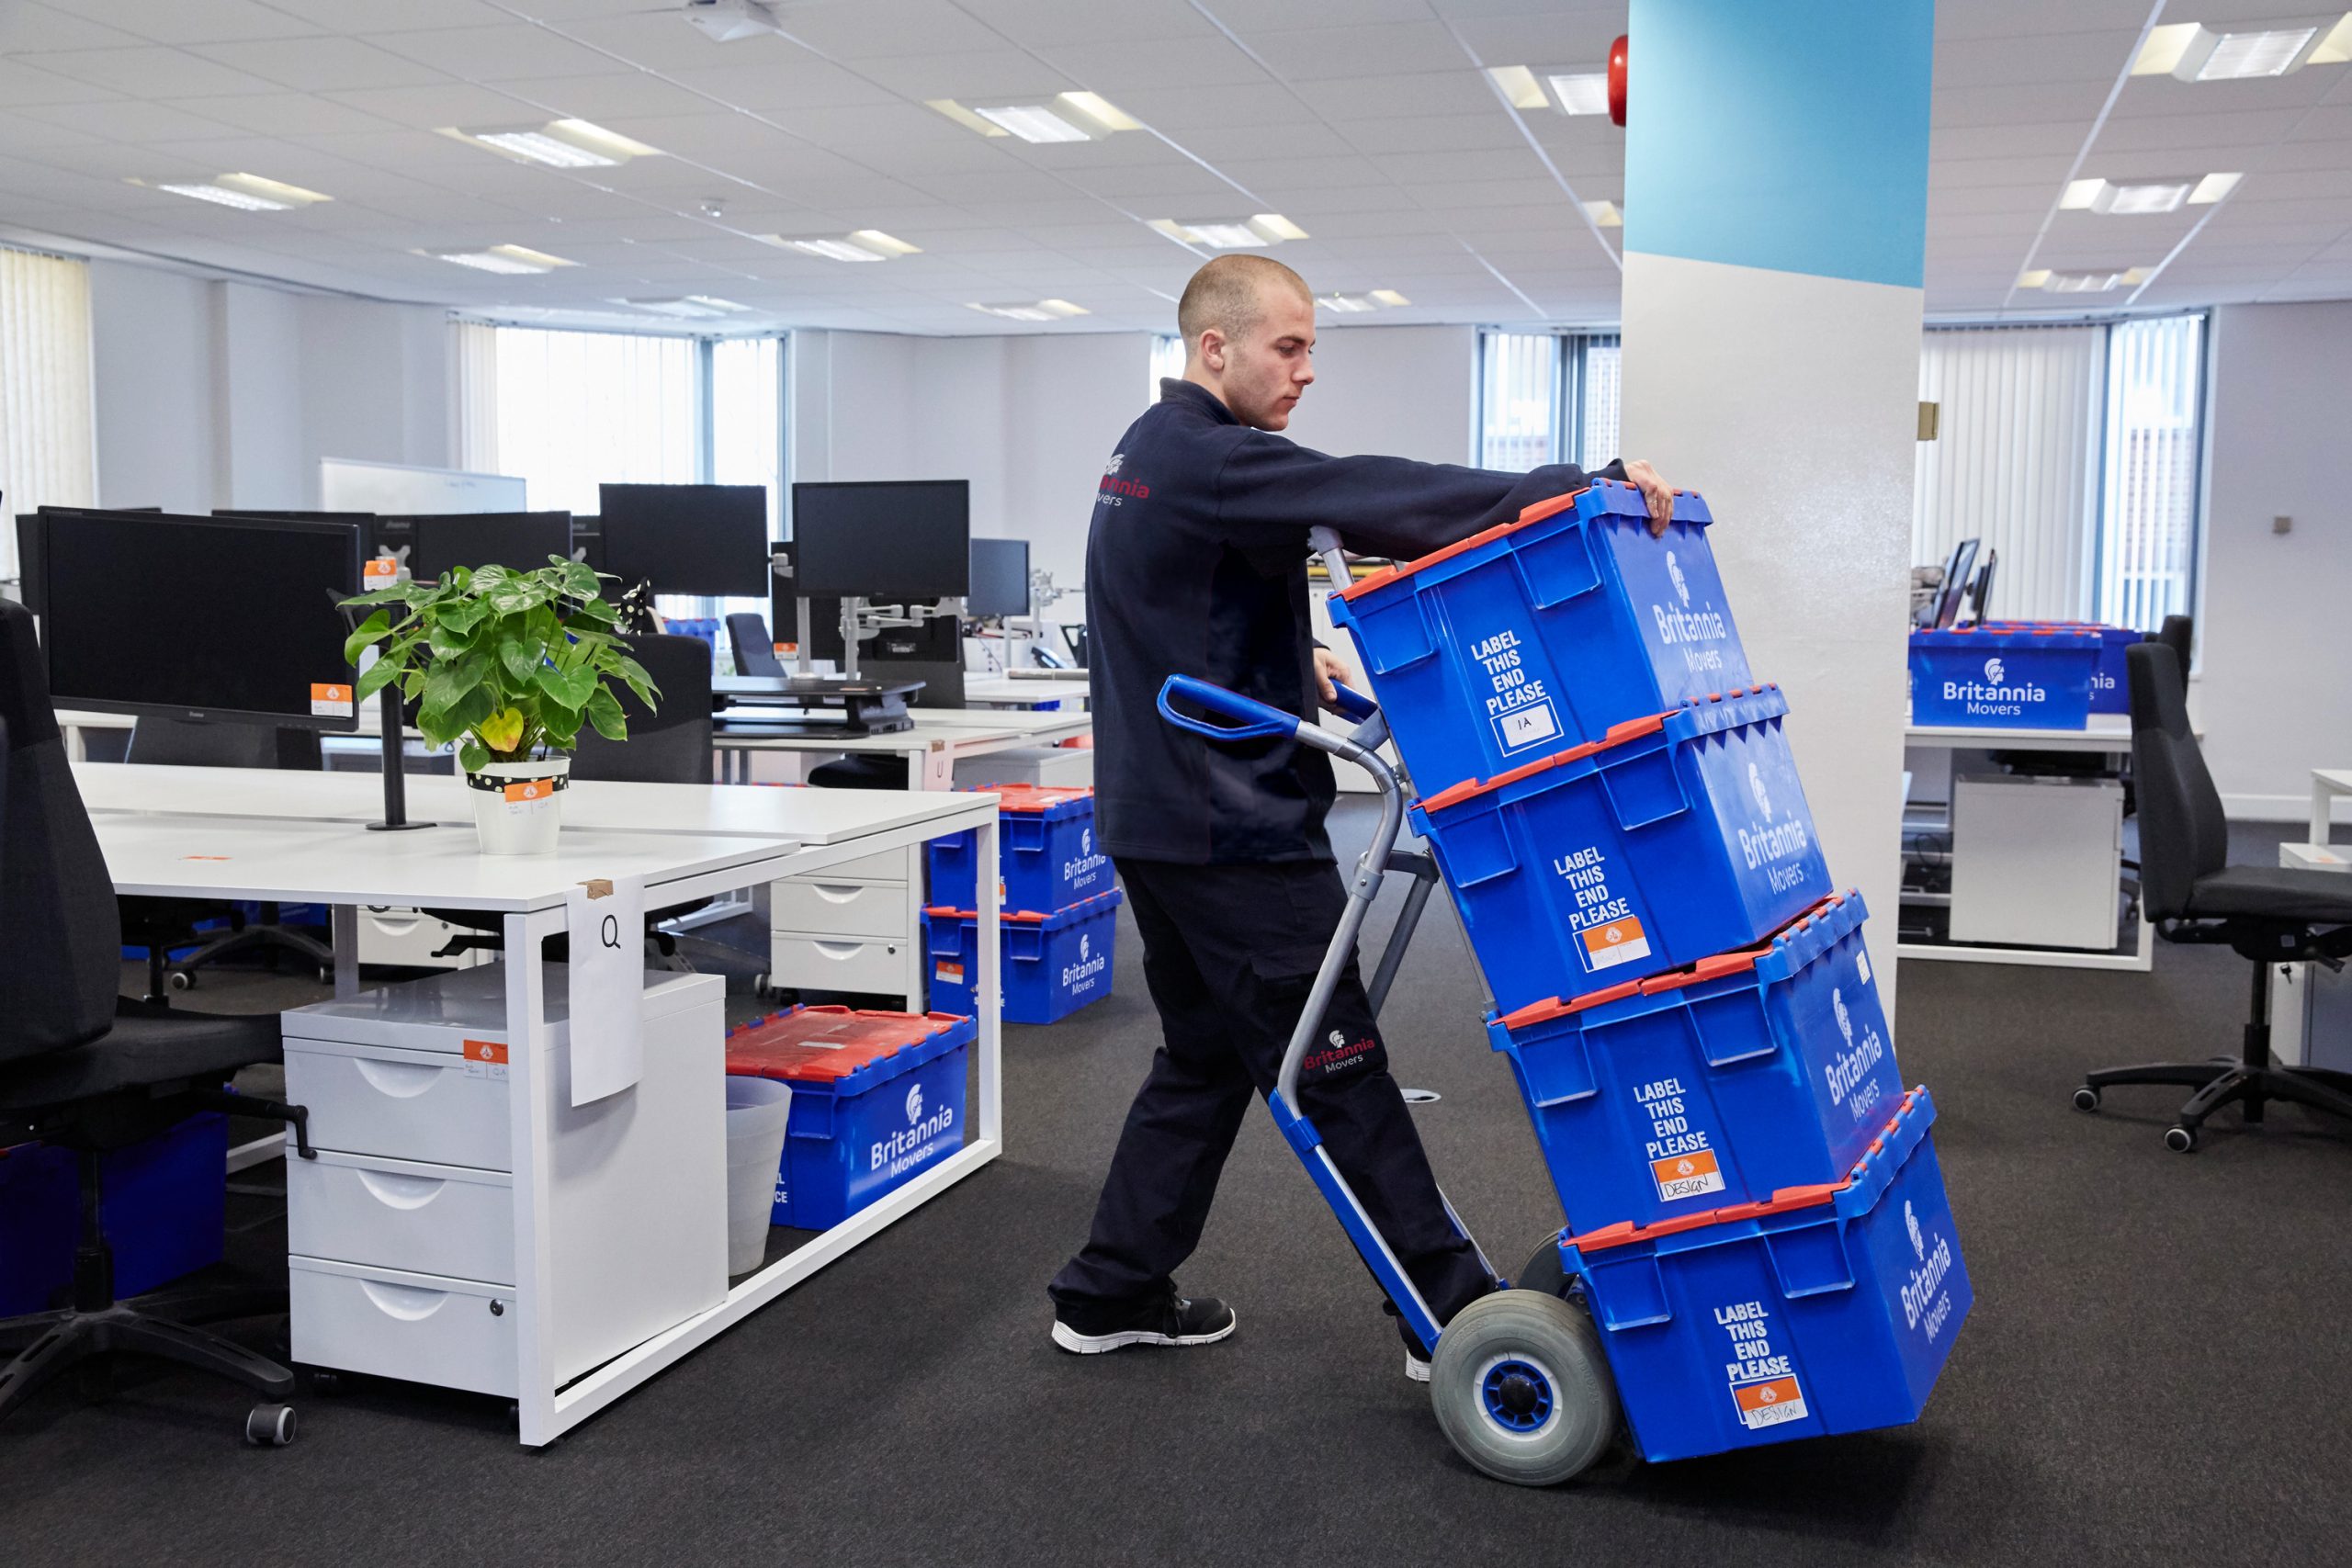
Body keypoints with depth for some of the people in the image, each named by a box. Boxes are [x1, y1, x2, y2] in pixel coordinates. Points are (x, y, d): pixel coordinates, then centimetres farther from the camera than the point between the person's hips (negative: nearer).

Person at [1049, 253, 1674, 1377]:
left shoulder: (1147, 453, 15)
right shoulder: (1204, 458, -17)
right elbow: (1367, 500, -30)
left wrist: (1288, 664, 11)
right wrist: (1569, 490, -34)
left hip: (1159, 818, 10)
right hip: (1232, 830, -10)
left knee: (1205, 1057, 18)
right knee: (1337, 1074, -3)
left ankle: (1111, 1295, 25)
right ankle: (1451, 1315, 7)